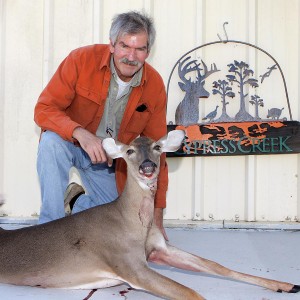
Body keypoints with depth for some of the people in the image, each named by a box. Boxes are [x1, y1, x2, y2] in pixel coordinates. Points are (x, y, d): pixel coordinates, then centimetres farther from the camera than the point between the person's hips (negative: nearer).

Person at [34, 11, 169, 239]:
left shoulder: (155, 86, -13)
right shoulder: (82, 59, -21)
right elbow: (44, 109, -22)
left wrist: (157, 214, -8)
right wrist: (81, 134, -43)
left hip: (109, 162, 3)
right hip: (70, 145, -2)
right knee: (51, 140, -36)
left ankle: (81, 199, 27)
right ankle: (50, 226, -21)